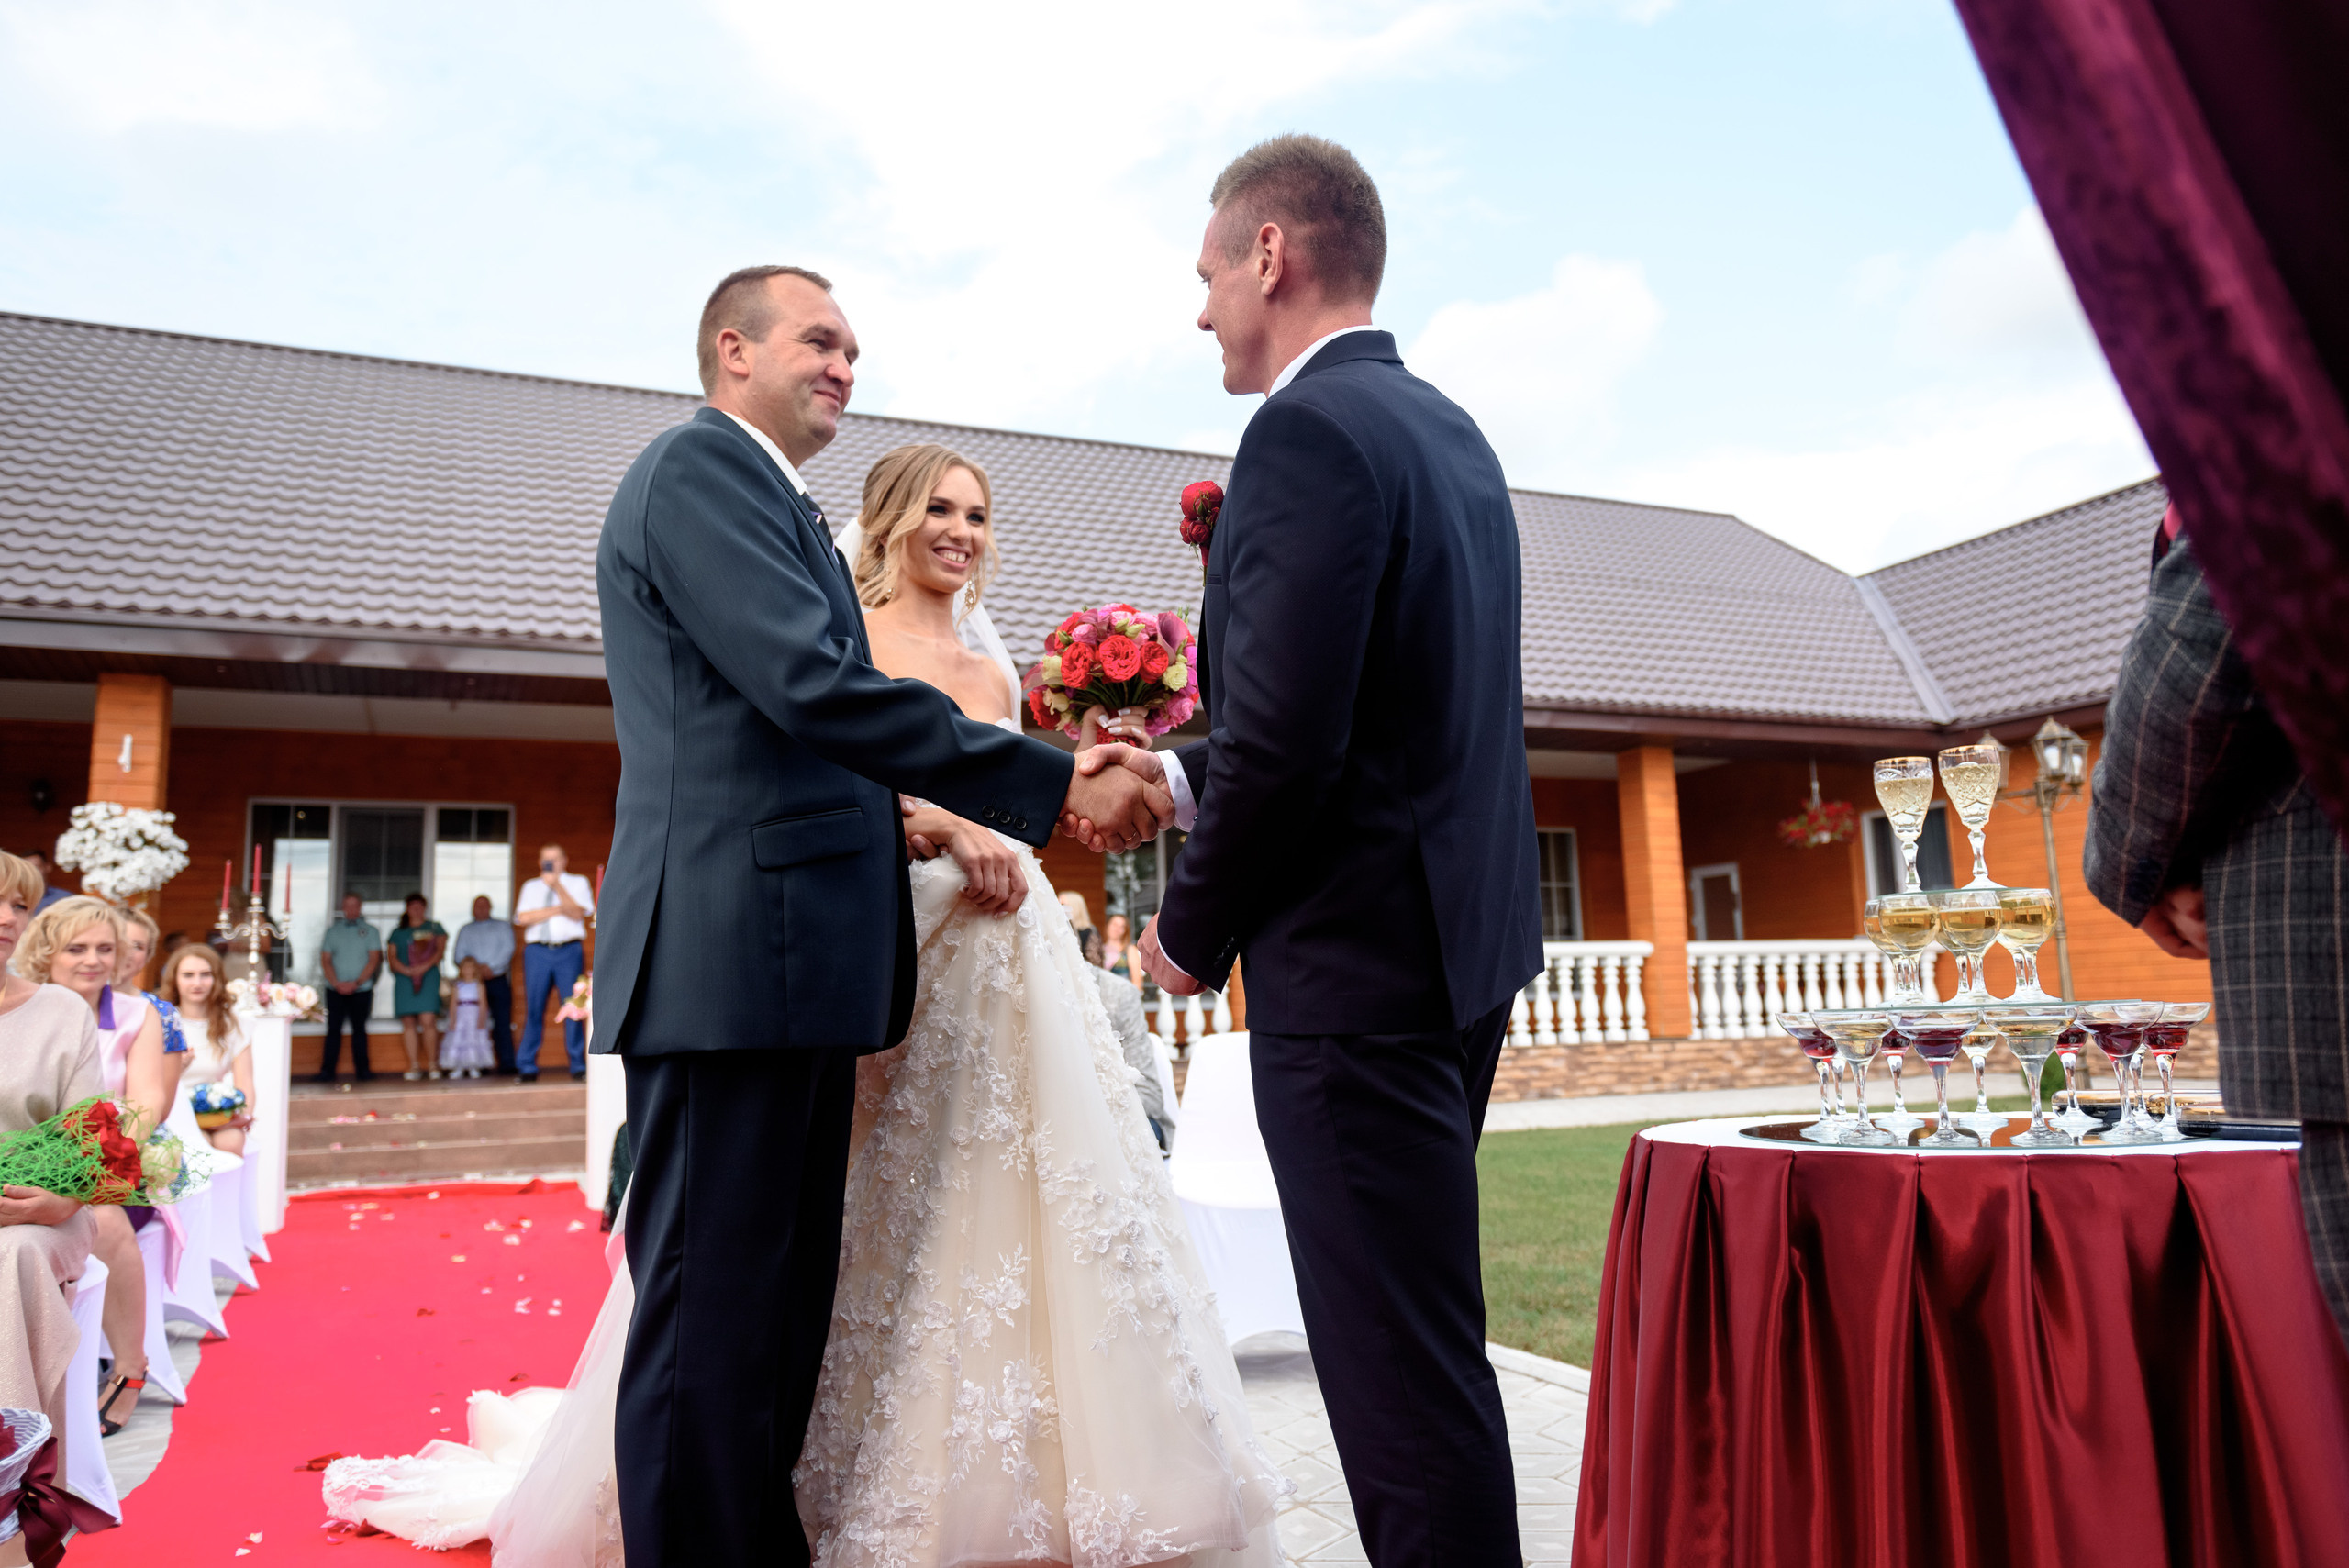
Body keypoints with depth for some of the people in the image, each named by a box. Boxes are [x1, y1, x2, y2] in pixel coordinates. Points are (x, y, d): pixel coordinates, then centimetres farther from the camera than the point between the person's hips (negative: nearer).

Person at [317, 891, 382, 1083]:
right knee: (334, 1029, -2)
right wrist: (336, 983, -10)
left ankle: (362, 1070, 5)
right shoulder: (333, 931, 11)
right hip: (336, 990, 1)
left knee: (359, 1029, 3)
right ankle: (326, 1072, -1)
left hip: (361, 990, -1)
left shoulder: (370, 931, 7)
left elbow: (374, 960, 1)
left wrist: (356, 983, -10)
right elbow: (325, 960, 5)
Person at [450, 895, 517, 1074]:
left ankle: (507, 1064, -7)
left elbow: (508, 949, 1)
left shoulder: (503, 926, 15)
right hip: (475, 982, 1)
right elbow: (458, 955, 9)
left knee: (502, 1023, -7)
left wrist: (490, 966, -11)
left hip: (498, 980, -1)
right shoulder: (465, 930, 19)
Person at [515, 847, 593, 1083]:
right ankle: (527, 1068, 2)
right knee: (533, 1008, -3)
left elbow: (577, 913, -4)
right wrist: (559, 909, -1)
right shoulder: (531, 886, 19)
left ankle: (578, 1067, -4)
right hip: (537, 951, 2)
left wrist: (557, 886, -12)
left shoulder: (577, 882, 14)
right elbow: (524, 918, 3)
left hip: (569, 950, -2)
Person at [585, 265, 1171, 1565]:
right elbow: (815, 683, -18)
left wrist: (929, 825, 12)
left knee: (783, 1312, 14)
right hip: (731, 954, -10)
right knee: (713, 1317, -4)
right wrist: (1058, 788, -18)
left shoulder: (776, 504, 25)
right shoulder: (699, 465, -5)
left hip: (792, 964, 10)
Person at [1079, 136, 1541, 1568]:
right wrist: (1185, 778, 18)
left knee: (1403, 1360, -1)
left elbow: (1286, 742, -22)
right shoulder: (1450, 431, 15)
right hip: (1464, 943, 10)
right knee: (1419, 1335, 21)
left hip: (1357, 967, -10)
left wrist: (1193, 932, -6)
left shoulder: (1310, 433, -15)